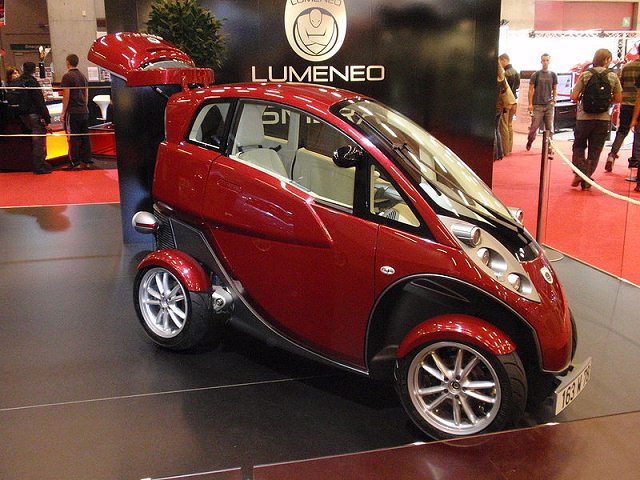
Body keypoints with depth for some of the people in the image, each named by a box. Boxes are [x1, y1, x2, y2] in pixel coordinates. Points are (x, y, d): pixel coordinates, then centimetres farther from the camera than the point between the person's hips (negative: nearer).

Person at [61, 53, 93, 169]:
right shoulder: (83, 76, 12)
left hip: (72, 112, -6)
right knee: (85, 137, 8)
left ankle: (75, 163, -2)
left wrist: (63, 112, -7)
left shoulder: (67, 76, -9)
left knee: (73, 138, -3)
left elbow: (66, 96, -12)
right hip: (84, 111, 6)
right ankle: (87, 161, 11)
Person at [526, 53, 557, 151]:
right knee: (534, 126, -4)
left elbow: (555, 89, 17)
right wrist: (530, 104, -4)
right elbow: (531, 89, 2)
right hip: (537, 105, -2)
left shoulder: (553, 75, 10)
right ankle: (529, 142, 20)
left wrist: (554, 100, 1)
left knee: (549, 128, 0)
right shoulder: (536, 74, 2)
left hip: (549, 105, 2)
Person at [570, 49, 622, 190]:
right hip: (603, 118, 1)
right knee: (595, 151, 9)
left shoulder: (585, 75, -3)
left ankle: (579, 172, -3)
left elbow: (574, 96, -7)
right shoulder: (613, 77, 0)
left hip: (584, 117, -1)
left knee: (579, 146, 15)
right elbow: (618, 98, 4)